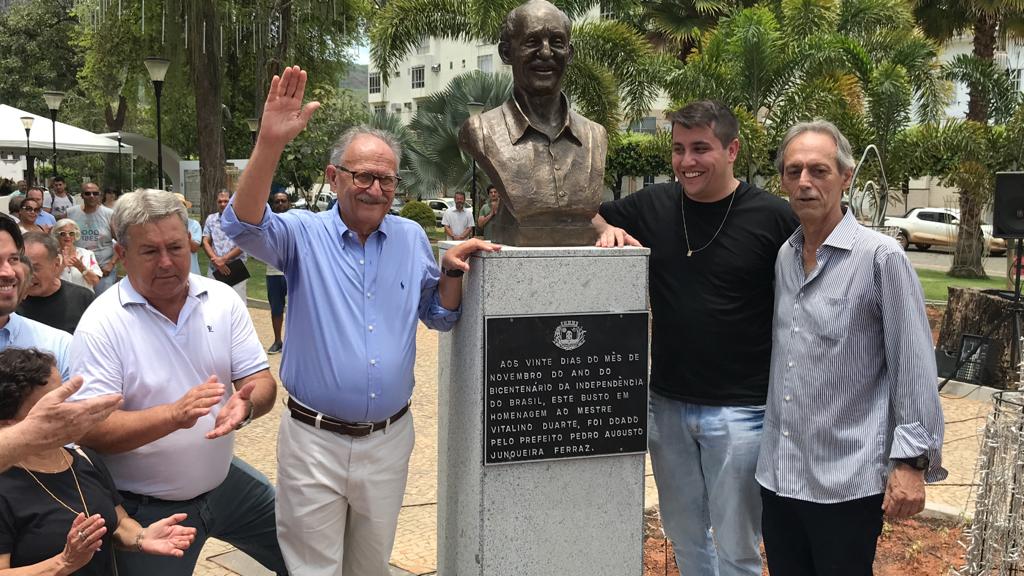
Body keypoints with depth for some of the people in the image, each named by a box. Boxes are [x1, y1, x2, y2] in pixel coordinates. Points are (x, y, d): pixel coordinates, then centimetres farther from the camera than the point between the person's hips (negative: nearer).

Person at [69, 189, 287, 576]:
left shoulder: (222, 300, -3)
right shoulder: (101, 325, -16)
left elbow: (261, 381, -3)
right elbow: (90, 430, -21)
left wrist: (247, 405, -27)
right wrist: (174, 415, -36)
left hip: (224, 481, 5)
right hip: (146, 510, -4)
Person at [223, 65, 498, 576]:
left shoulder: (412, 238, 5)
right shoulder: (304, 233, -6)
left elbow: (439, 317, 13)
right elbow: (244, 226, -26)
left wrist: (451, 271, -8)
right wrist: (271, 142, -38)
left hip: (390, 439, 3)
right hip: (314, 439, -3)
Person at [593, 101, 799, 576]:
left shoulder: (774, 218, -9)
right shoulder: (653, 205, 2)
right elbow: (589, 217, 18)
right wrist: (608, 231, -5)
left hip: (739, 410, -4)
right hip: (666, 403, 4)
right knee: (683, 534, 19)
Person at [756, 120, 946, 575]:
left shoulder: (881, 256, -11)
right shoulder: (782, 256, 7)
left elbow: (914, 367, -12)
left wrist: (912, 459, -15)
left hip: (847, 481, -6)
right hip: (778, 473, 6)